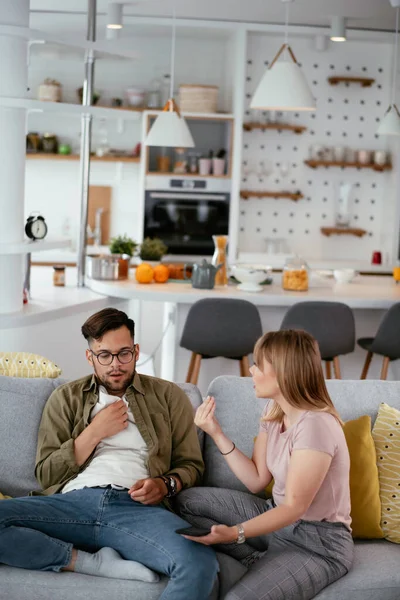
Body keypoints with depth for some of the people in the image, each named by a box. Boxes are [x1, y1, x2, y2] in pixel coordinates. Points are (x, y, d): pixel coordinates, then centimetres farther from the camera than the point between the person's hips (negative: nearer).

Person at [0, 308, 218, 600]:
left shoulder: (168, 396, 20)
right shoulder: (65, 398, 21)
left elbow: (191, 464, 17)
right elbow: (46, 474, 14)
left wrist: (166, 484, -4)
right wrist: (94, 432, 4)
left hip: (137, 507, -2)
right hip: (72, 501, 3)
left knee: (200, 564, -36)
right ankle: (96, 563, -20)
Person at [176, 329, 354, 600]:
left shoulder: (315, 424, -25)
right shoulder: (274, 411, 3)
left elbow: (294, 507, -24)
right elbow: (257, 481, 3)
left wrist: (235, 533, -36)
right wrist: (216, 433, -4)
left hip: (318, 543, -10)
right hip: (279, 517, 10)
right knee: (189, 501, 3)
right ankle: (262, 562, -3)